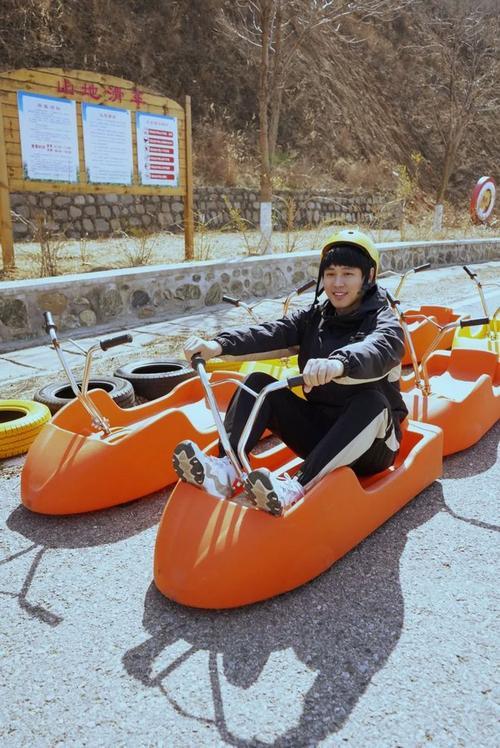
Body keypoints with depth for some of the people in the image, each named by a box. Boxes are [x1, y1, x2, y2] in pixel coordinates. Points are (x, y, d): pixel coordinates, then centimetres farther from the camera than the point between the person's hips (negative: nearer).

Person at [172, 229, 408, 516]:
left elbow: (379, 350, -34)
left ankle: (297, 488, -47)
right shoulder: (314, 317, 6)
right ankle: (225, 470, -31)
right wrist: (219, 345, -30)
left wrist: (339, 363, -58)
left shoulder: (384, 323, -9)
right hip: (318, 431, 4)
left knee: (372, 400, -35)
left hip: (370, 443, -4)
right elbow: (272, 333, -12)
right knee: (259, 382, -11)